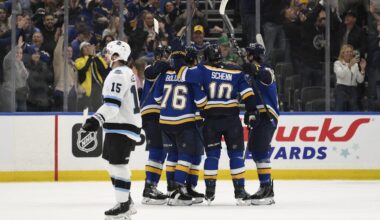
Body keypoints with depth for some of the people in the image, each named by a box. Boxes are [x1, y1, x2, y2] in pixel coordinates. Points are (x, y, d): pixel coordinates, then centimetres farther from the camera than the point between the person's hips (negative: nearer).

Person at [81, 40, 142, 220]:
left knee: (118, 164, -10)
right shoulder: (127, 73, 18)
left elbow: (112, 103, -26)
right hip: (126, 124, 11)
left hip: (122, 128, -11)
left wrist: (98, 119, -32)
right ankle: (126, 201, 21)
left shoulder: (118, 74, -16)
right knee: (114, 163, 16)